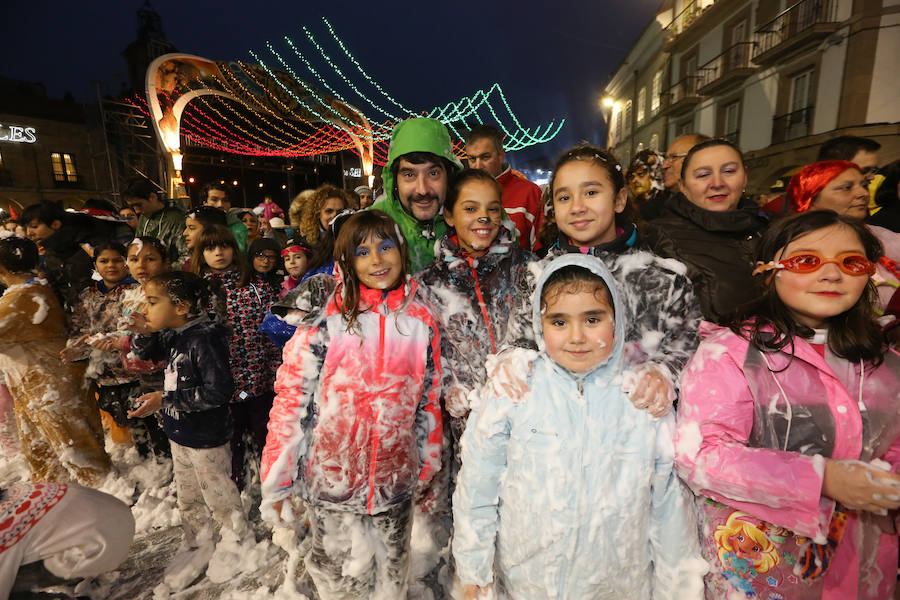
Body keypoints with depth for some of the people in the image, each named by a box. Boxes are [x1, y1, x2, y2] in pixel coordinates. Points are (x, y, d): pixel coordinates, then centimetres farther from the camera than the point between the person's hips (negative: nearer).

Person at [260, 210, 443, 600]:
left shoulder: (422, 321, -5)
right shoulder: (325, 319, -14)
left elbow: (429, 401, 3)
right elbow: (291, 399, -10)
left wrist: (427, 467, 9)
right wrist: (276, 481, -6)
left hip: (395, 479, 3)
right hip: (331, 477, -2)